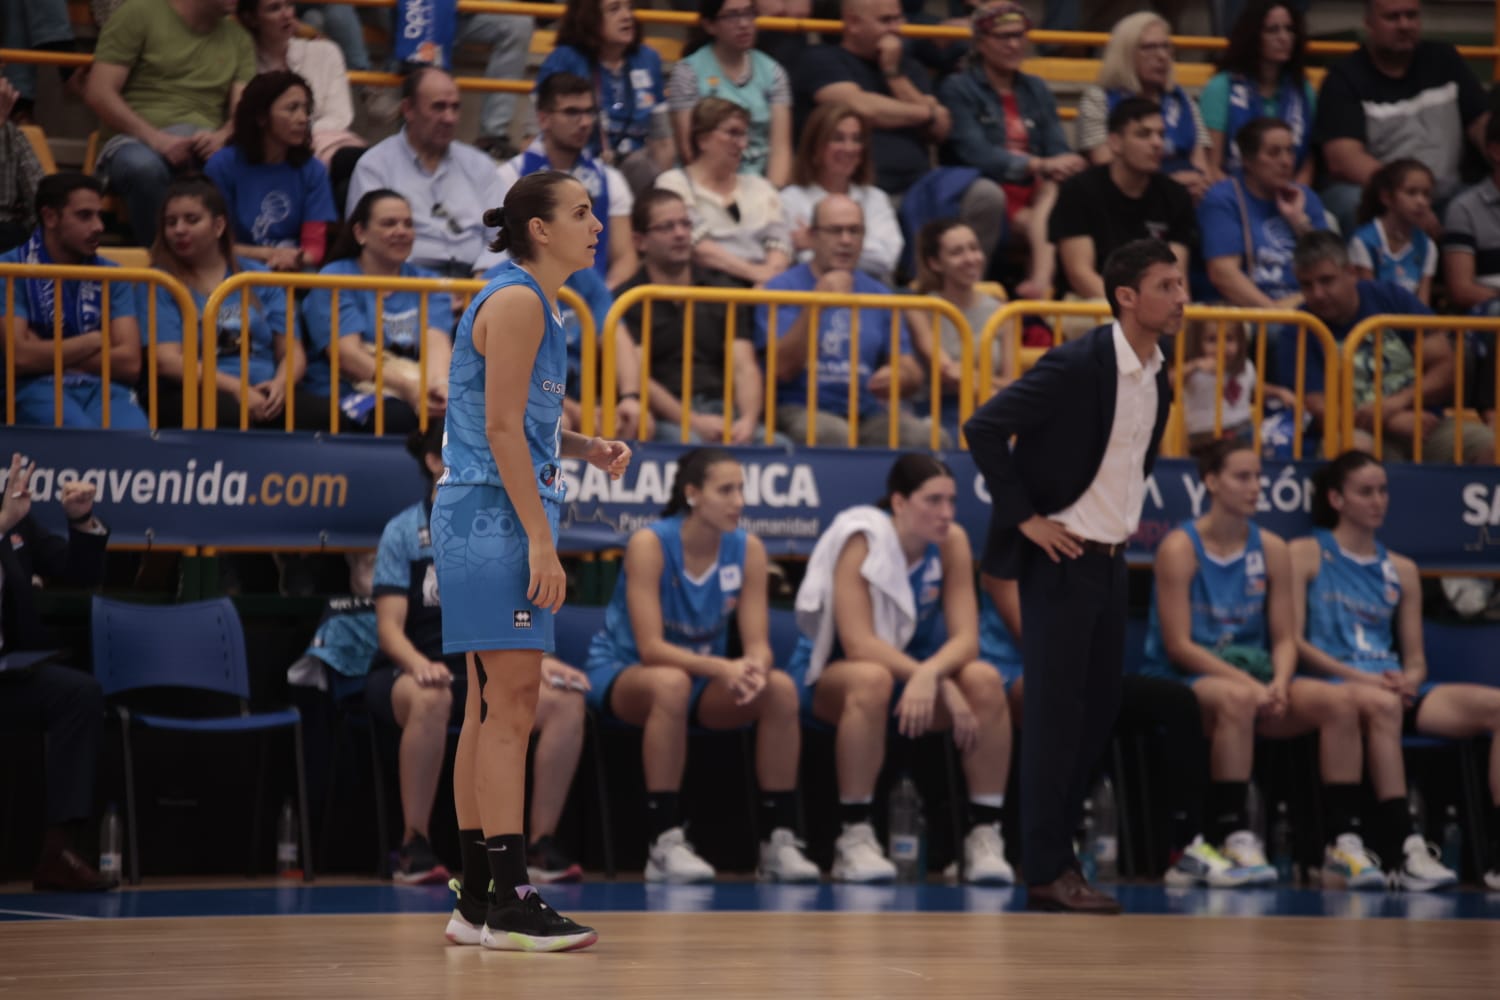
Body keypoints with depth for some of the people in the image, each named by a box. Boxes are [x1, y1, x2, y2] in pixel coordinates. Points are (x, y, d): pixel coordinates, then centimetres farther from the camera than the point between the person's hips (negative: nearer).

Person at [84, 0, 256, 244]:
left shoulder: (238, 38, 20)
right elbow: (98, 93, -2)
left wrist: (222, 136, -16)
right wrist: (154, 137, -17)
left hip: (206, 143, 3)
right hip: (137, 142, -3)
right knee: (144, 166, -41)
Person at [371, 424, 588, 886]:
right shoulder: (403, 531, -2)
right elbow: (389, 627, -10)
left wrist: (539, 659, -13)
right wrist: (419, 663, -31)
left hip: (482, 674, 4)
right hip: (409, 672, -4)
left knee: (565, 699, -25)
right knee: (431, 698, -41)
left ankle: (540, 845, -16)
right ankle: (414, 848, -28)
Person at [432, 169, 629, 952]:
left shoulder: (533, 304, 18)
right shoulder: (515, 302, -12)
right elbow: (501, 429, -18)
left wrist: (587, 448, 7)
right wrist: (540, 539, -21)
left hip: (499, 521, 10)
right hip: (493, 513, -10)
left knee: (493, 709, 9)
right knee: (510, 706, -12)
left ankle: (477, 902, 12)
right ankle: (507, 902, -15)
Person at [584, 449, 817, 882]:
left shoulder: (747, 549, -8)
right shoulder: (650, 543, -21)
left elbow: (757, 643, -11)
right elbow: (650, 647, -26)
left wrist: (755, 668, -36)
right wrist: (723, 668, -41)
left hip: (703, 674, 5)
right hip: (623, 673, -5)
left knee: (780, 688, -23)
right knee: (671, 683, -39)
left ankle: (779, 842, -19)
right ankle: (663, 843, -36)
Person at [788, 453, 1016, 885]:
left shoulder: (952, 542, -8)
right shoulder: (862, 540, -22)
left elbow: (966, 638, -14)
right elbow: (858, 644, -29)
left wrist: (929, 675, -37)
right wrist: (943, 685, -37)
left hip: (913, 668, 4)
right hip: (829, 673, -4)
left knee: (985, 680, -25)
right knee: (873, 680, -40)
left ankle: (985, 836, -22)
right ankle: (854, 840, -33)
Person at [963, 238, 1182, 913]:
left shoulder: (1158, 384, 8)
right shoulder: (1077, 366, -17)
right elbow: (984, 428, -20)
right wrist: (1025, 517, -17)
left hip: (1110, 561, 8)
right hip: (1060, 560, -8)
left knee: (1095, 713, 9)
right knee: (1057, 715, -5)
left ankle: (1056, 853, 18)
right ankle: (1048, 873, -1)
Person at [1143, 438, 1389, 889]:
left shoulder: (1271, 550, 9)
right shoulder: (1180, 548, -6)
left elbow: (1285, 638, 8)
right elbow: (1179, 645, -12)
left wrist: (1279, 682, -15)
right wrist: (1245, 681, -22)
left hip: (1254, 678, 5)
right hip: (1184, 682, -5)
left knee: (1338, 702, -20)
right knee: (1236, 699, -40)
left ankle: (1343, 843, -21)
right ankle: (1233, 837, -36)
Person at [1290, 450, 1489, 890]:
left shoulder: (1401, 570, 23)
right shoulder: (1305, 555, 8)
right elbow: (1293, 641, -3)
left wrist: (1409, 680, -6)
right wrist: (1359, 677, -15)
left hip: (1391, 685, 5)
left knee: (1494, 705, -21)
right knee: (1381, 704, -42)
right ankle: (1404, 850, -48)